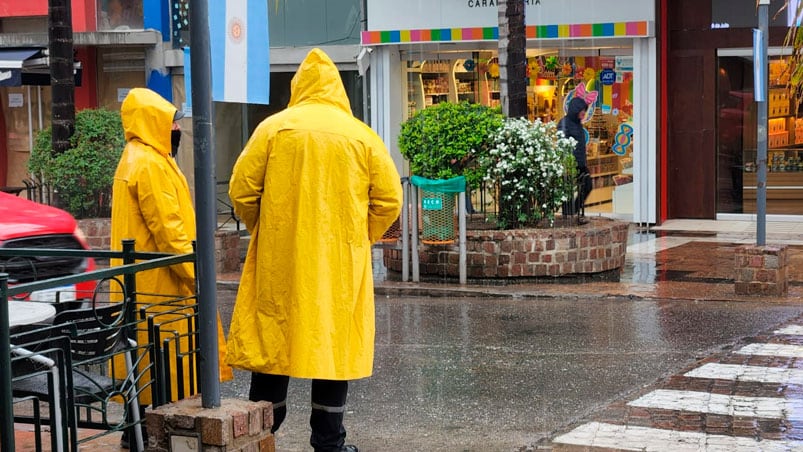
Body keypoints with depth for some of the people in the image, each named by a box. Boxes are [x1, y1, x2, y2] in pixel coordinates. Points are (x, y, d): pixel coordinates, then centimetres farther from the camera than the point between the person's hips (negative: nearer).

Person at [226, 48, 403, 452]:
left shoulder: (273, 128, 0)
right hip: (342, 262, 0)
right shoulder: (361, 135, 2)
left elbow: (241, 191, -2)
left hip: (279, 259, 0)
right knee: (335, 343, 7)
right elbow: (389, 200, 0)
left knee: (271, 339, 9)